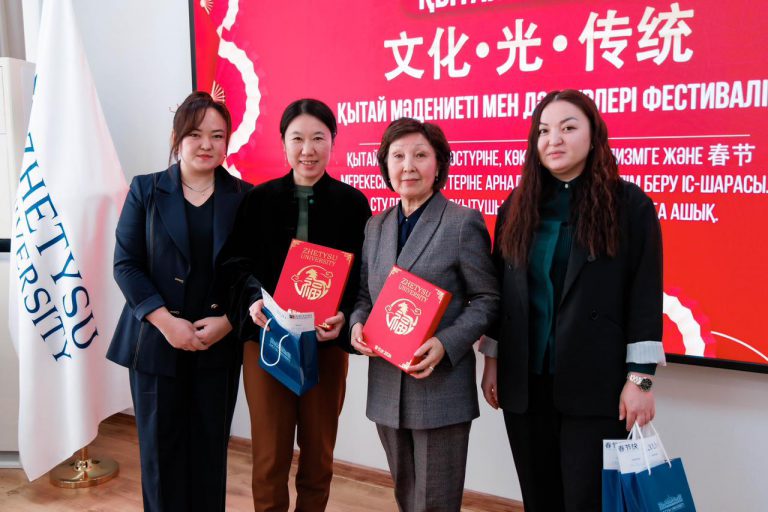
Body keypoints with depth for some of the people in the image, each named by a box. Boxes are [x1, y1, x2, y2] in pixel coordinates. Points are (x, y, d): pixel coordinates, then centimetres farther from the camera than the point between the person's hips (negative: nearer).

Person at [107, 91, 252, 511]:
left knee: (210, 449, 9)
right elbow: (126, 264, -2)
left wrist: (228, 321, -11)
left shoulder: (243, 196, 3)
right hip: (156, 342, 0)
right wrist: (165, 321, -13)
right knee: (160, 448, 9)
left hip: (219, 345, 0)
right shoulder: (145, 190, 3)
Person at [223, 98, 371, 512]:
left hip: (326, 340, 0)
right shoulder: (258, 199, 3)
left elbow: (362, 274, -1)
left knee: (319, 453, 14)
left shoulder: (352, 202, 1)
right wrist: (254, 300, -18)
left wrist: (343, 316, -18)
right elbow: (238, 262, 2)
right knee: (269, 454, 6)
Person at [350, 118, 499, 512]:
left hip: (441, 387, -5)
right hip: (386, 387, 6)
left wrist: (445, 344, -21)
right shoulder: (375, 226, 10)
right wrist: (357, 324, -7)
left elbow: (487, 299, -7)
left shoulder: (463, 222, -7)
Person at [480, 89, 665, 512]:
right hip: (524, 380, 4)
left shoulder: (630, 204, -3)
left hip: (596, 383, -3)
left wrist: (640, 378, -10)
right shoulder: (516, 208, 7)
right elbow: (499, 292, 9)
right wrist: (492, 361, 8)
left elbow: (645, 296, -6)